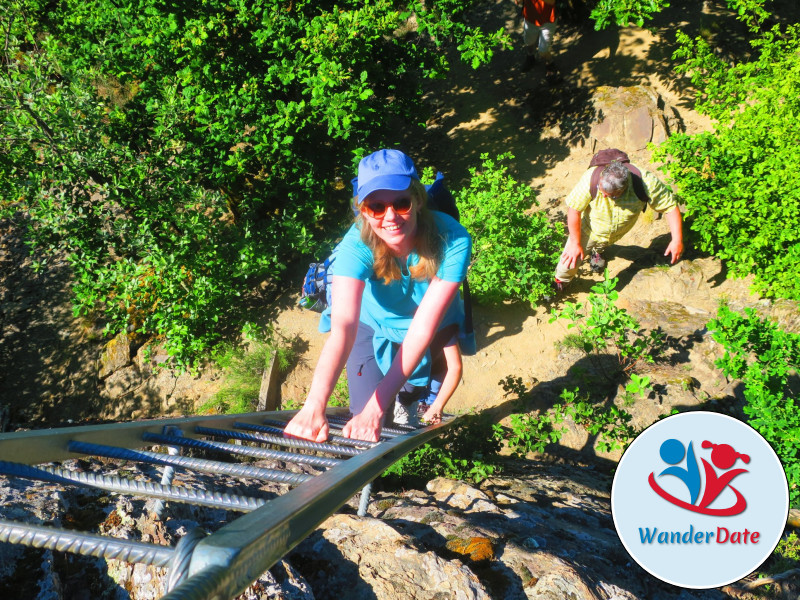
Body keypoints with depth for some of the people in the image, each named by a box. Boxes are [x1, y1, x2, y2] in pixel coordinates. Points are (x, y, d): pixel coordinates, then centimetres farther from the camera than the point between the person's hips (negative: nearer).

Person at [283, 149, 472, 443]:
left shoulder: (452, 240, -37)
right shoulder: (357, 245, -37)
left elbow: (422, 329, -40)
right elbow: (343, 325, -52)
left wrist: (375, 409, -46)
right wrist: (313, 406, -68)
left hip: (434, 329, 1)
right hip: (371, 325, 0)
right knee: (367, 434, -2)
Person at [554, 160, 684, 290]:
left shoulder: (646, 182, -40)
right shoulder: (591, 179, -43)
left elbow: (670, 206, -26)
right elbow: (574, 209, -30)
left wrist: (677, 240, -28)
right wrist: (575, 243, -23)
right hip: (588, 229, -2)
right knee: (569, 261, 2)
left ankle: (598, 251, 70)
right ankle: (559, 282, 36)